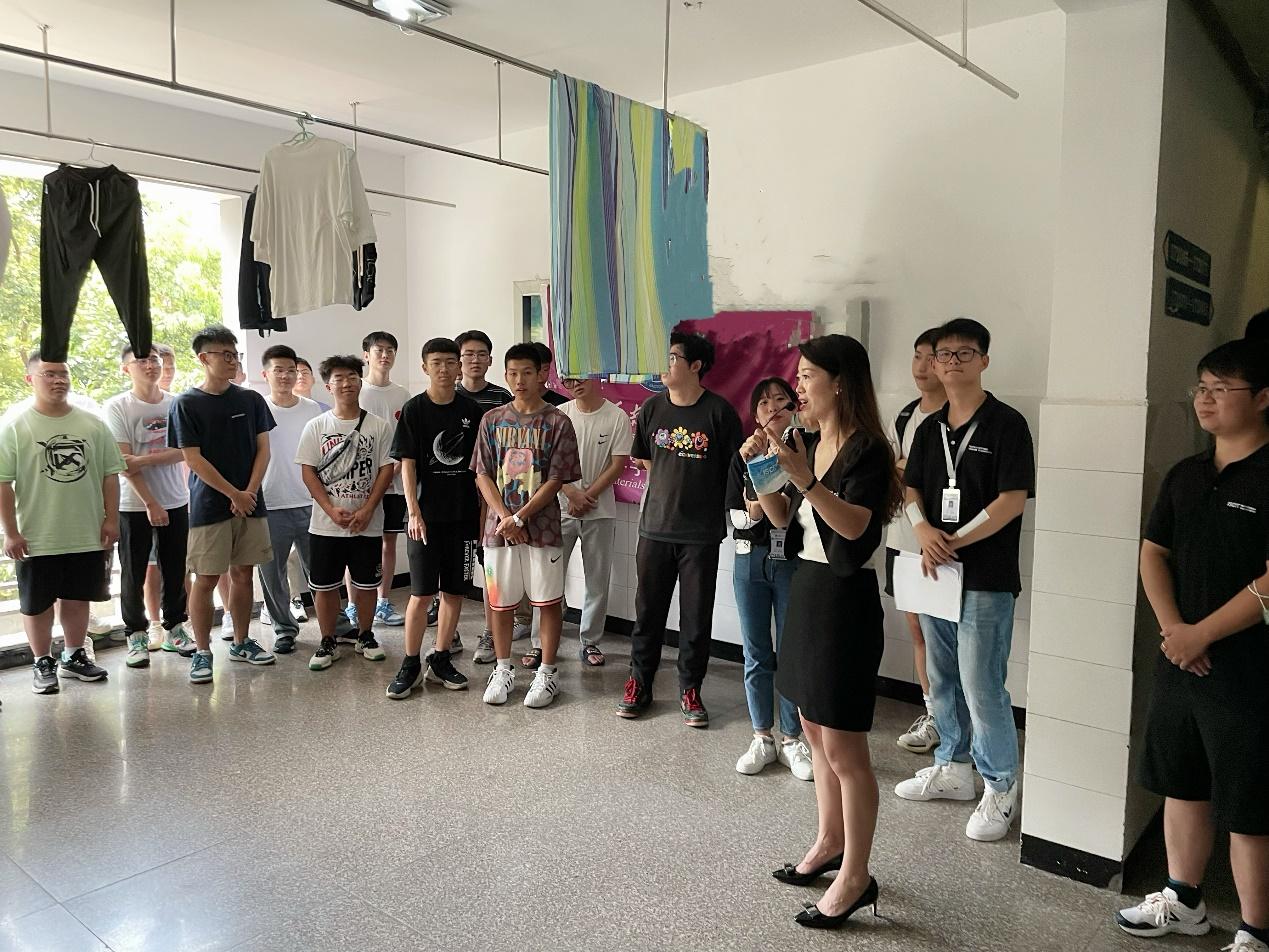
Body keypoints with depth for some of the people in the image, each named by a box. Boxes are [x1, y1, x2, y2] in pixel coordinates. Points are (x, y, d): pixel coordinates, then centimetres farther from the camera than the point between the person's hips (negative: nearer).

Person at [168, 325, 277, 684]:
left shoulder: (251, 400, 6)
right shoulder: (186, 404, -4)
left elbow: (263, 449, 5)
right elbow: (193, 459, -8)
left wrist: (250, 492, -8)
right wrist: (234, 495, -10)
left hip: (250, 503, 4)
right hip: (209, 506, -3)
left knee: (242, 574, 11)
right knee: (205, 579, 1)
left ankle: (241, 642, 24)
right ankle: (202, 652, 13)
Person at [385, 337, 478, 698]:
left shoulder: (471, 410, 5)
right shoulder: (414, 410, -3)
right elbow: (407, 465, -5)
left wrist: (483, 511, 5)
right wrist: (414, 512, -12)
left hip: (463, 515, 3)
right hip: (426, 515, -3)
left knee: (454, 590, 8)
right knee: (422, 592, -1)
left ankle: (440, 660, 21)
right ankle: (410, 665, 12)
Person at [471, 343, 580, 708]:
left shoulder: (557, 423, -3)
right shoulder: (492, 420, 5)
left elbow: (556, 480, -8)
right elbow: (482, 476, 3)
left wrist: (519, 518, -14)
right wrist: (504, 517, -10)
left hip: (542, 527, -2)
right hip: (498, 526, 3)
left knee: (548, 601, 5)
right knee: (500, 602, 10)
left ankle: (547, 673, 18)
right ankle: (503, 669, 27)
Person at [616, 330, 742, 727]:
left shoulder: (719, 411, -8)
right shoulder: (653, 408, 3)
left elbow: (736, 467, -1)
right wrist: (672, 487, 11)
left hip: (701, 532, -3)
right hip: (655, 527, 3)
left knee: (697, 616, 6)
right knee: (648, 610, 11)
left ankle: (690, 690, 21)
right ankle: (639, 684, 26)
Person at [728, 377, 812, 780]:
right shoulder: (744, 457, 5)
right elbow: (736, 517, 4)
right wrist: (753, 510, -18)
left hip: (795, 562, -2)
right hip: (751, 561, 2)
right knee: (755, 653, 9)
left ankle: (792, 739, 18)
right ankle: (762, 738, 22)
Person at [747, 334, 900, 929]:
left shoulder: (867, 450, -16)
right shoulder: (809, 443, 8)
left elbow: (855, 524, -30)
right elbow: (783, 517, 12)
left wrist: (805, 479, -41)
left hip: (844, 598, -9)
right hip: (806, 588, 9)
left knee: (844, 749, -1)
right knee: (815, 730, 19)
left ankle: (855, 878, 14)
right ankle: (829, 844, 36)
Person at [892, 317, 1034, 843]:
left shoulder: (1006, 424, -8)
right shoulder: (929, 428, 12)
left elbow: (1013, 500, -14)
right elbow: (910, 489, 11)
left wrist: (954, 542, -15)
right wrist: (923, 530, -10)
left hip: (986, 579, -7)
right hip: (934, 571, 7)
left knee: (981, 686, -3)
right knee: (941, 679, 16)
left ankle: (1001, 788, 15)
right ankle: (952, 767, 34)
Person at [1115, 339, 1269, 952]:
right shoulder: (1186, 475, 9)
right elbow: (1153, 552, 10)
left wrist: (1201, 634, -15)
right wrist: (1172, 626, -5)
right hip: (1179, 661, 7)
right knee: (1182, 786, 18)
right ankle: (1183, 901, 35)